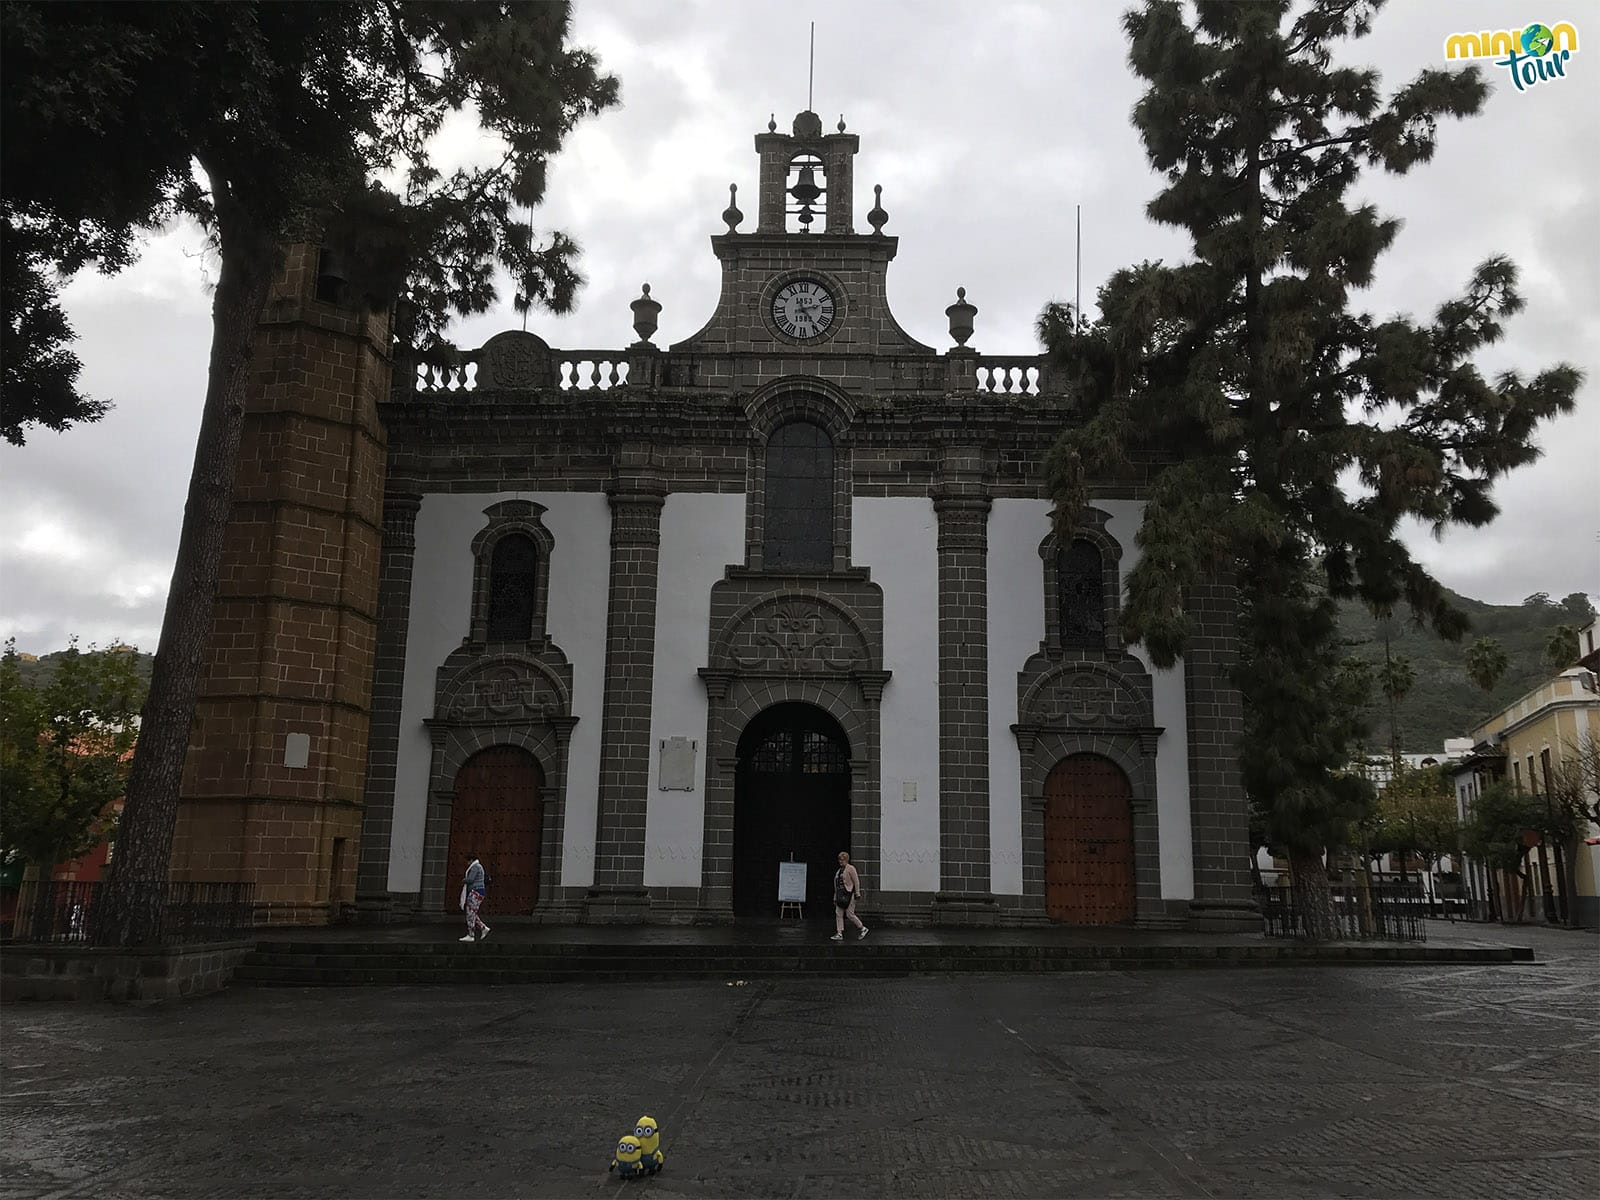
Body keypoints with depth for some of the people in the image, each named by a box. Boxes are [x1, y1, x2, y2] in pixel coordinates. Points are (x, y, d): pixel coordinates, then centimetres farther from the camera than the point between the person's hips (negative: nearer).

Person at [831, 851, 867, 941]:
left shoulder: (850, 869, -6)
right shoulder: (839, 870, 17)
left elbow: (856, 882, -10)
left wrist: (857, 894, -15)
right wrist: (835, 898, 18)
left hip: (849, 895, -8)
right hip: (840, 895, 8)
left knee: (849, 914, -7)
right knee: (838, 913, 1)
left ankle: (862, 929, 11)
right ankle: (839, 934, 2)